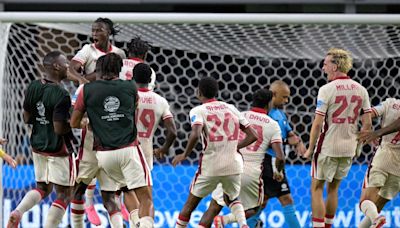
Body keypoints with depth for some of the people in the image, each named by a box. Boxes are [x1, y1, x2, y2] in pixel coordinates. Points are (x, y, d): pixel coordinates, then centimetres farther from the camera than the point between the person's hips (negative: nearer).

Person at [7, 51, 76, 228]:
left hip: (38, 145, 7)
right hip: (58, 150, -7)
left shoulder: (33, 87, 0)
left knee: (43, 188, 21)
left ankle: (17, 213, -3)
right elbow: (59, 129, -23)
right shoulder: (61, 95, -22)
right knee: (64, 193, 6)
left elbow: (26, 118, 8)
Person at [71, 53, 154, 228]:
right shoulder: (131, 87, 4)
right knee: (145, 198, -3)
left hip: (104, 153, 1)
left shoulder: (87, 90, 2)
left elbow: (74, 123, 6)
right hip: (129, 150, -1)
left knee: (108, 197, 20)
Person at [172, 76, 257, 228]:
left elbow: (195, 135, -21)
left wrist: (184, 155, -7)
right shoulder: (231, 109, 11)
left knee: (190, 205, 13)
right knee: (231, 199, 27)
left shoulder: (198, 111, -2)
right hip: (233, 163, 4)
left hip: (210, 166, -4)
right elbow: (252, 136, 10)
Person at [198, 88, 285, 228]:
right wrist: (279, 172, 16)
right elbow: (280, 157, -4)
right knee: (252, 210, 19)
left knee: (214, 208, 10)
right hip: (252, 173, -2)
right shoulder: (273, 125, 2)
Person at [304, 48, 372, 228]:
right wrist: (356, 143, 16)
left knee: (317, 189, 4)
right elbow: (367, 123, 3)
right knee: (333, 189, 20)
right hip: (349, 149, 6)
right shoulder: (360, 90, 3)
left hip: (327, 148, -6)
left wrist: (310, 149, -5)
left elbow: (318, 123, -14)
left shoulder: (327, 90, -13)